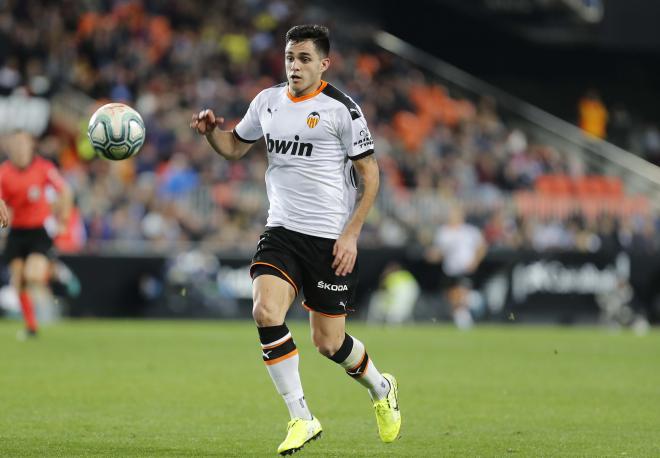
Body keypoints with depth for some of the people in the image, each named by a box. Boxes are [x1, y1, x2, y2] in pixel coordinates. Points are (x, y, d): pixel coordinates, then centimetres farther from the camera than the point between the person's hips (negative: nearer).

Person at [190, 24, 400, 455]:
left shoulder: (342, 109, -8)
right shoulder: (268, 101, 8)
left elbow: (370, 174, -5)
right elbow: (235, 147, 21)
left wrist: (351, 234, -12)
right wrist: (211, 130, -2)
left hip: (330, 240, -4)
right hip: (281, 231, 4)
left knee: (328, 342, 0)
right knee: (265, 311, -20)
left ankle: (381, 388, 34)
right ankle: (302, 419, -8)